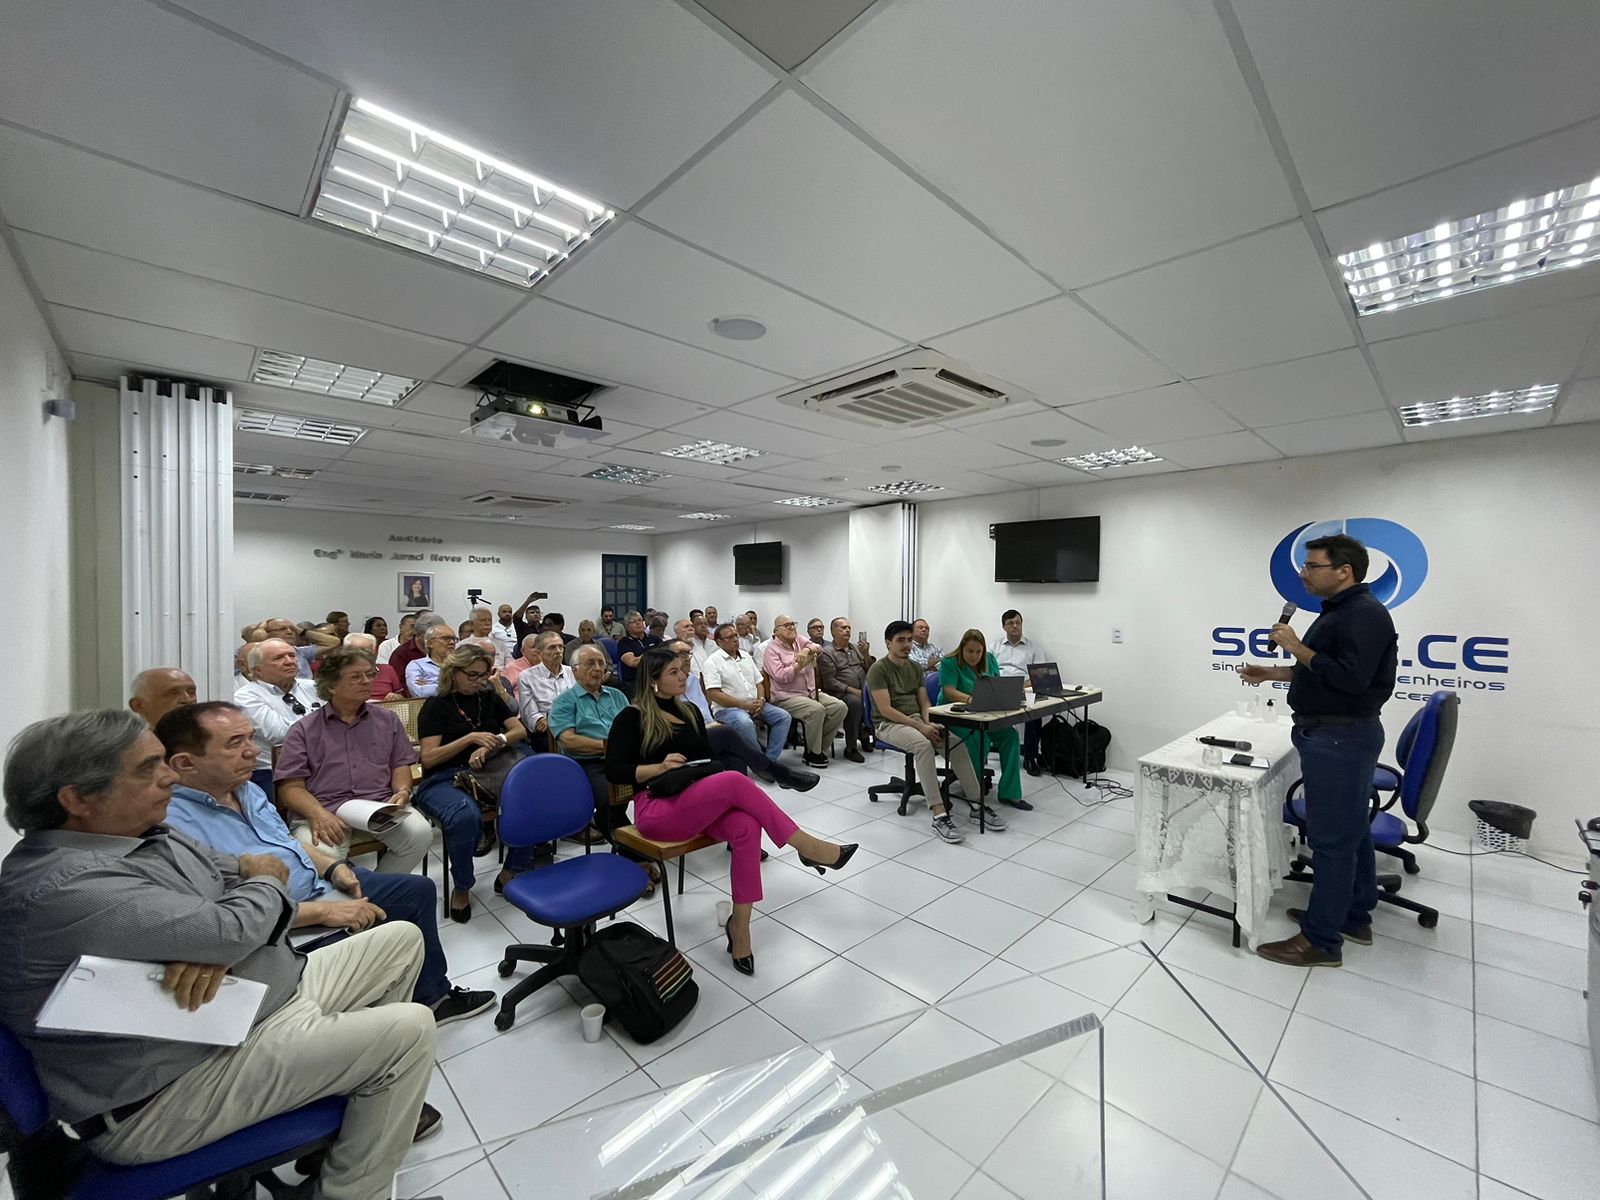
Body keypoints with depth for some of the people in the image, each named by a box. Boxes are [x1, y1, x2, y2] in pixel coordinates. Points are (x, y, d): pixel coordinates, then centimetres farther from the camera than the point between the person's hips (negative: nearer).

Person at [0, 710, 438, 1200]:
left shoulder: (148, 834, 3)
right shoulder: (60, 888, -26)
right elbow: (231, 930, -29)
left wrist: (221, 943, -18)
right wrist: (266, 880, -6)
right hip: (167, 1095, -9)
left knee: (402, 939, 10)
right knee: (408, 1029, -18)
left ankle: (380, 1101, 28)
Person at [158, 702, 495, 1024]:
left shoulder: (245, 789, 4)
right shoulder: (175, 824, -24)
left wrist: (334, 867, 0)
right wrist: (324, 911, -24)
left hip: (320, 883, 9)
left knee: (419, 889, 13)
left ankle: (434, 996, 29)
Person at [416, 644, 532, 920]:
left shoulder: (489, 698, 15)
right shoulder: (436, 705, 1)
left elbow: (520, 731, 11)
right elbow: (428, 759, -6)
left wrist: (493, 743, -7)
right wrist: (470, 738, -17)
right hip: (443, 780, -4)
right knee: (465, 816, -38)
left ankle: (510, 873, -4)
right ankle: (461, 887, -9)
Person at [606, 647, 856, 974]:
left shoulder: (689, 711, 17)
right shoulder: (631, 718, -1)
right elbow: (614, 772, -7)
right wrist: (660, 767, -21)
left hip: (698, 803, 6)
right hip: (657, 809, -6)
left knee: (746, 826, -28)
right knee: (735, 781, -31)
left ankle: (739, 925, -20)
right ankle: (806, 846, -23)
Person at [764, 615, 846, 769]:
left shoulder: (798, 640, 16)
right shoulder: (772, 649, -2)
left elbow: (816, 647, -1)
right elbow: (780, 676, -14)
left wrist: (806, 651, -22)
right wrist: (801, 664, -15)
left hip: (811, 692, 7)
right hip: (787, 697, -7)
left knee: (840, 707, -11)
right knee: (817, 709, -31)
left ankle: (819, 748, -1)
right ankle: (813, 754, -12)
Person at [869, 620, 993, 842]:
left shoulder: (915, 668, 14)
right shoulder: (878, 669, -9)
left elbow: (924, 702, 13)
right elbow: (885, 709, -16)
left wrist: (930, 723, -10)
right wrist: (921, 727, -21)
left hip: (916, 720, 7)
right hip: (888, 724, -6)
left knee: (957, 744, -17)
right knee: (924, 745, -36)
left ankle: (979, 805, -10)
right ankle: (939, 816, -39)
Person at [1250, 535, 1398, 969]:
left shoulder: (1365, 613, -17)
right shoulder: (1341, 610, 15)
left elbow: (1350, 678, -26)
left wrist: (1297, 646, -19)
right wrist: (1273, 673, 14)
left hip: (1340, 740, -11)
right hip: (1334, 737, 11)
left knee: (1332, 838, -3)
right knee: (1350, 831, 18)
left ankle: (1321, 941, 6)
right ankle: (1354, 917, 32)